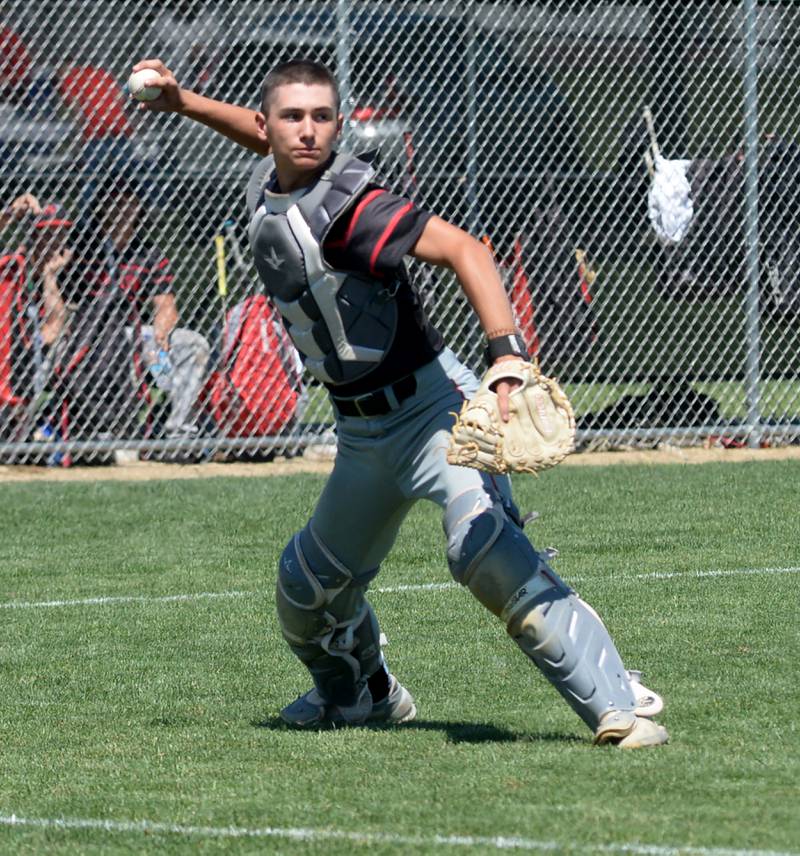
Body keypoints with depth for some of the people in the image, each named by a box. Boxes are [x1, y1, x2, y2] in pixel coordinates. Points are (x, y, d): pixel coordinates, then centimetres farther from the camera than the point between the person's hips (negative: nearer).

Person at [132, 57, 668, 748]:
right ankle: (362, 696, 50)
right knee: (308, 584, 20)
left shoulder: (343, 205, -22)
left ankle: (619, 708, -35)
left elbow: (461, 248, -34)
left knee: (485, 550, -32)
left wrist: (508, 360, -45)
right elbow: (265, 138, 31)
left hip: (430, 406, -9)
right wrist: (183, 102, 23)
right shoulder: (269, 185, 4)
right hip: (362, 429, 9)